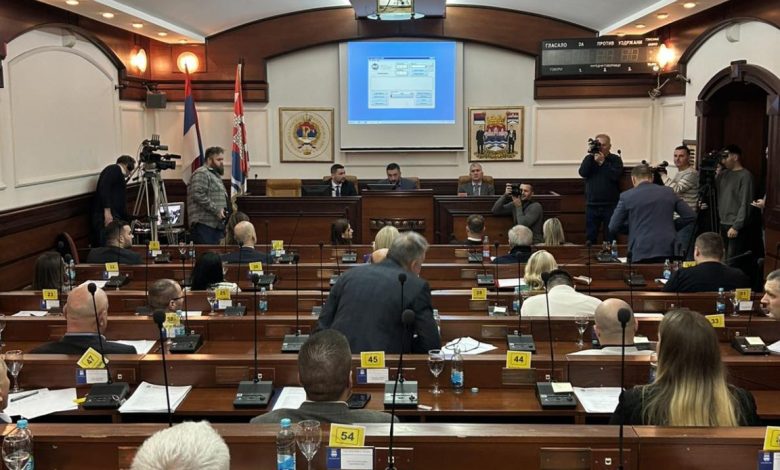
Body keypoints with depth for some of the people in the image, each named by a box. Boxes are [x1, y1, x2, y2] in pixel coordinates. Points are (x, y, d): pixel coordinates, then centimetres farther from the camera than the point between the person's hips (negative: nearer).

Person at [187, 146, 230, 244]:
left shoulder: (216, 175, 26)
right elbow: (198, 195, -19)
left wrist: (224, 212, 16)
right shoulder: (202, 174, -6)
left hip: (216, 225, 10)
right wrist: (216, 210, -19)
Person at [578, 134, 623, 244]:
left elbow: (616, 175, -13)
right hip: (592, 205, 2)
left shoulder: (615, 159, 4)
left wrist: (602, 162, -13)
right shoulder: (589, 158, 11)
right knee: (590, 238, 3)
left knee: (610, 239, 0)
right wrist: (591, 156, -11)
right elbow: (583, 173, -6)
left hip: (610, 206, -2)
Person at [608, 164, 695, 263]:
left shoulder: (626, 196, 1)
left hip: (642, 253, -3)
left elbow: (613, 227, 3)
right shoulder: (668, 192, 9)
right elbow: (690, 216, 10)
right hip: (669, 251, 3)